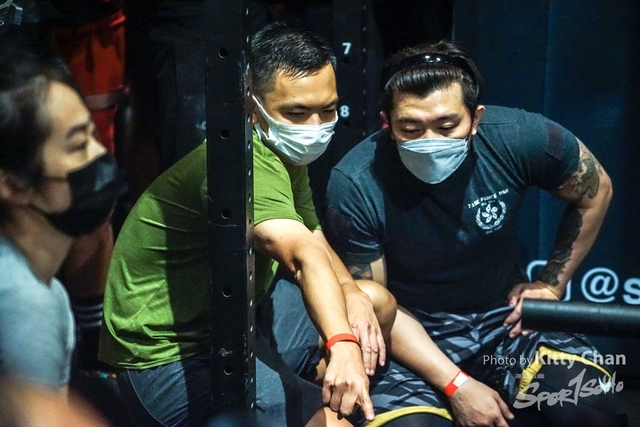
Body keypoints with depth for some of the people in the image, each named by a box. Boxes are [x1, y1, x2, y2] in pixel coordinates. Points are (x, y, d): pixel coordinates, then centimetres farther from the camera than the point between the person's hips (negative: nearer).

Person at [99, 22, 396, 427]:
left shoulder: (288, 153, 6)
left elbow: (316, 241, 10)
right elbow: (303, 254, -41)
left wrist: (352, 295, -10)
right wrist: (342, 345, -54)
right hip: (172, 360, -10)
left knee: (379, 302, 13)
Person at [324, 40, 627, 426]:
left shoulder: (518, 138, -18)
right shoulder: (356, 186, -22)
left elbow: (595, 191, 3)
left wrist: (552, 285, 3)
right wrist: (456, 385, -20)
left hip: (508, 317, 2)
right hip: (414, 336, -1)